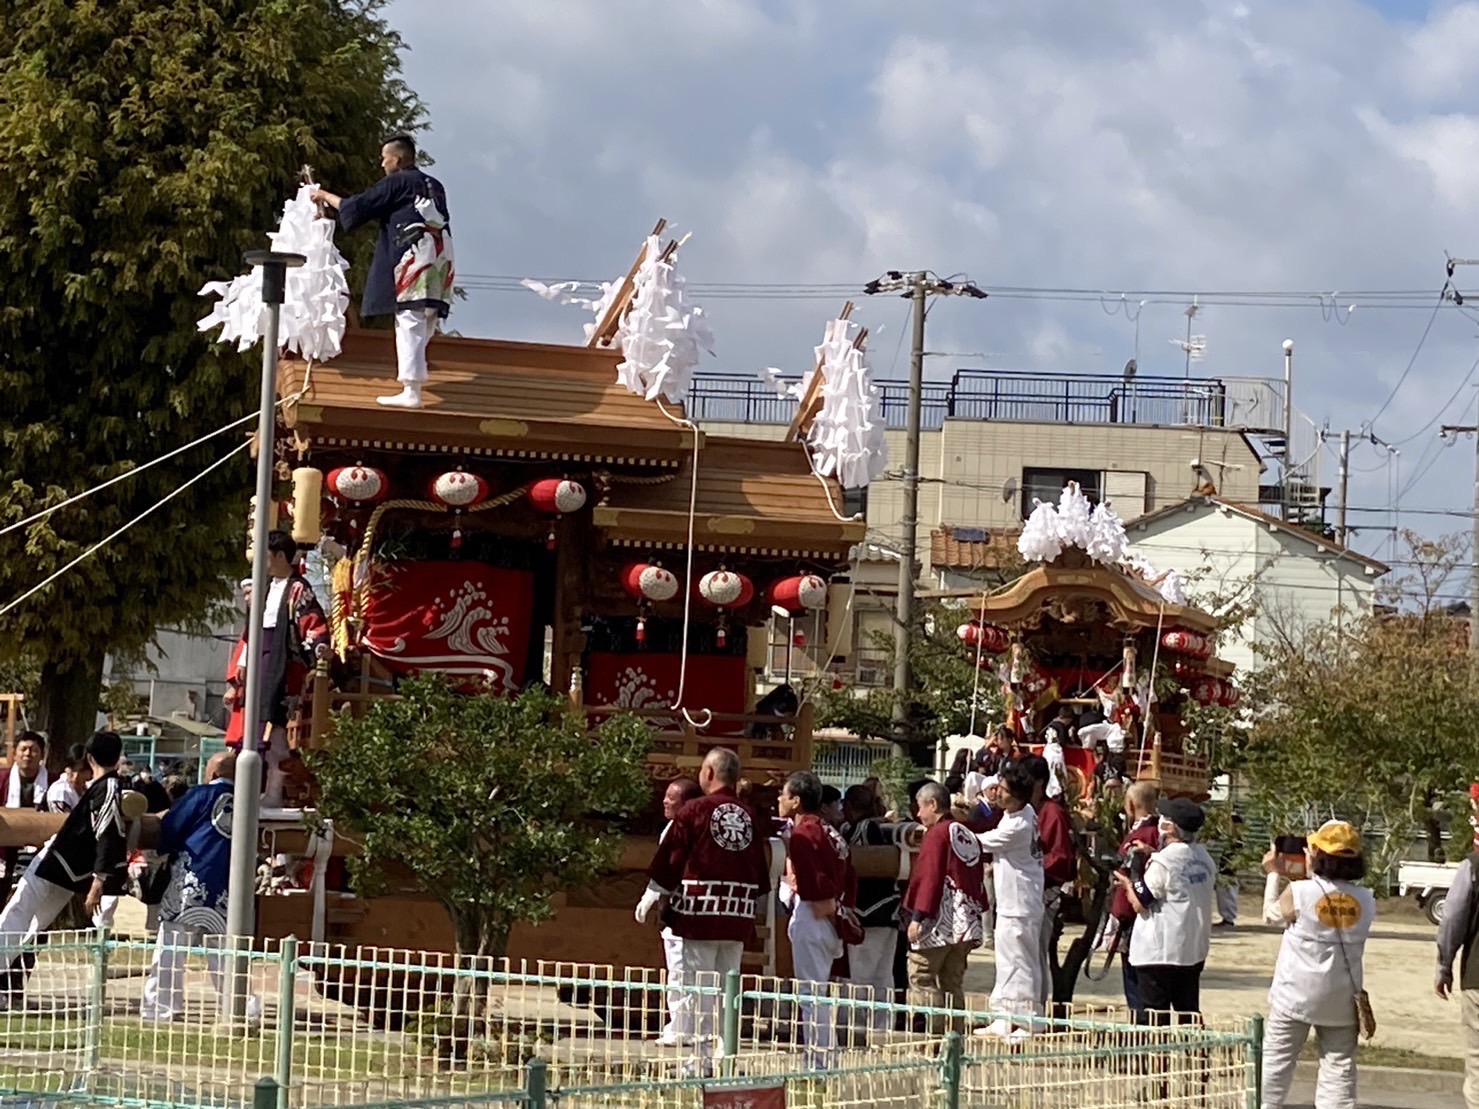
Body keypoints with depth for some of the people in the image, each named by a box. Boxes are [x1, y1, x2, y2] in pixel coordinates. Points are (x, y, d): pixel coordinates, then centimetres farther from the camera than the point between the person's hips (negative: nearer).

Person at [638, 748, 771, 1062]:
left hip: (699, 913, -5)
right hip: (739, 918, 5)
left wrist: (650, 899, 9)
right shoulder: (749, 817, 8)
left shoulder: (695, 810, -7)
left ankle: (700, 1055, -5)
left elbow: (669, 861, -3)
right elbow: (762, 871, 13)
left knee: (696, 986, -1)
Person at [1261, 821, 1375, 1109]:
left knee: (1276, 1061, 11)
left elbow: (1271, 914, 3)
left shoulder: (1299, 893, -16)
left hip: (1296, 995, -3)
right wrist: (1314, 876, 17)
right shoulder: (1365, 901, -5)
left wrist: (1273, 874, 17)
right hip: (1341, 999, 3)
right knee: (1339, 1068, 6)